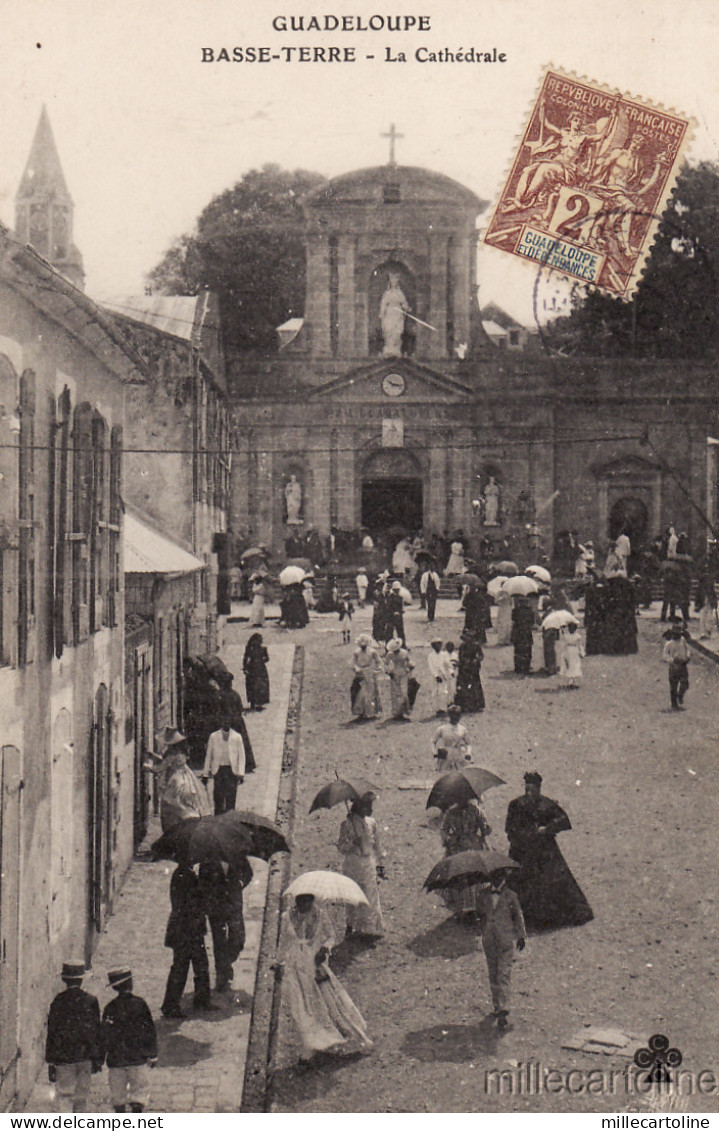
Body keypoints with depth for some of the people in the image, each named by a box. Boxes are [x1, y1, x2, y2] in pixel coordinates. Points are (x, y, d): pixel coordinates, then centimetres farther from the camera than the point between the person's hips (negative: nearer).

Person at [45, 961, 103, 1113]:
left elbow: (52, 1033, -4)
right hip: (85, 1057, 3)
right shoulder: (91, 1001, 0)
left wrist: (51, 1062, 1)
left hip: (63, 1057, -2)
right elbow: (98, 1031, 5)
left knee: (63, 1096, 0)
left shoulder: (59, 1001, -6)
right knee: (81, 1097, 13)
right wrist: (98, 1059, 13)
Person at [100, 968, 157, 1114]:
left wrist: (101, 1057, 13)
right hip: (138, 1058, -1)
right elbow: (150, 1031, -2)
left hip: (115, 1059, 1)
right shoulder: (139, 1003, -6)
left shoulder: (110, 1008, -4)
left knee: (118, 1096, 11)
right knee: (139, 1091, 6)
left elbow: (105, 1035, 1)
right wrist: (153, 1055, 7)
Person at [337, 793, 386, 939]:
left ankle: (371, 927, 4)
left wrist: (380, 864, 15)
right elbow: (341, 847, -1)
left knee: (370, 894, -1)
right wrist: (352, 843, -21)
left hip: (368, 863, 2)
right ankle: (352, 925, 13)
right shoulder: (347, 823, -2)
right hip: (352, 864, -2)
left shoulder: (371, 822, 7)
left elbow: (377, 844, 15)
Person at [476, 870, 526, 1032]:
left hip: (506, 940, -3)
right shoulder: (484, 894, 6)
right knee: (493, 975, 11)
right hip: (489, 940, 3)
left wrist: (521, 936, 12)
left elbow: (518, 915, 10)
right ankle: (497, 1006, 26)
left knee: (504, 976, -9)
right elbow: (479, 912, 14)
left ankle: (504, 1014, -13)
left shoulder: (510, 896, 0)